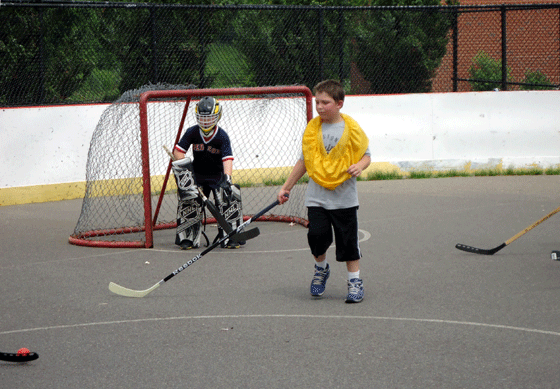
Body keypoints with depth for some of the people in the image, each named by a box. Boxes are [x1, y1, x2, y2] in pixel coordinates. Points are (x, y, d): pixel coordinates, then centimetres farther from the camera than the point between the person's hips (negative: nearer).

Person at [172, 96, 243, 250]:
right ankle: (188, 238, -7)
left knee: (228, 198, -19)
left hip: (217, 175, -1)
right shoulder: (191, 132, -7)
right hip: (197, 174, 1)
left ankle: (231, 237, -9)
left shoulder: (222, 136, -13)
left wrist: (226, 178, -38)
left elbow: (227, 159, -22)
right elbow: (178, 151, -5)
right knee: (190, 199, -17)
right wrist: (184, 169, -20)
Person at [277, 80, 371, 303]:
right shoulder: (312, 128, 5)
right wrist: (287, 187, 16)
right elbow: (304, 161, 14)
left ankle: (355, 281, 15)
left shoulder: (351, 128, -3)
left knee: (348, 240, 2)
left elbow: (365, 154, 4)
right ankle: (321, 269, 18)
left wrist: (360, 166, -18)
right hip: (317, 195, 2)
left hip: (344, 196, -2)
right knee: (317, 234, -10)